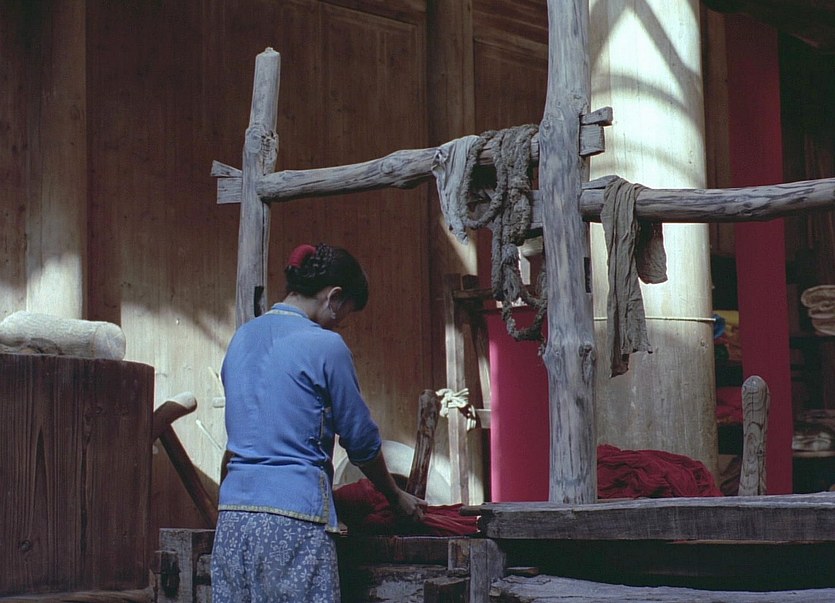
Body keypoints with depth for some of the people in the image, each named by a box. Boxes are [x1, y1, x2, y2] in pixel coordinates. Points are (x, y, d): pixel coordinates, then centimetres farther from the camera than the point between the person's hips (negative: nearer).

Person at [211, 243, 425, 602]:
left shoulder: (242, 338, 15)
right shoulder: (326, 346, -5)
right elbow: (361, 440, 2)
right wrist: (397, 497, 19)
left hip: (232, 514, 7)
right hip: (294, 516, -7)